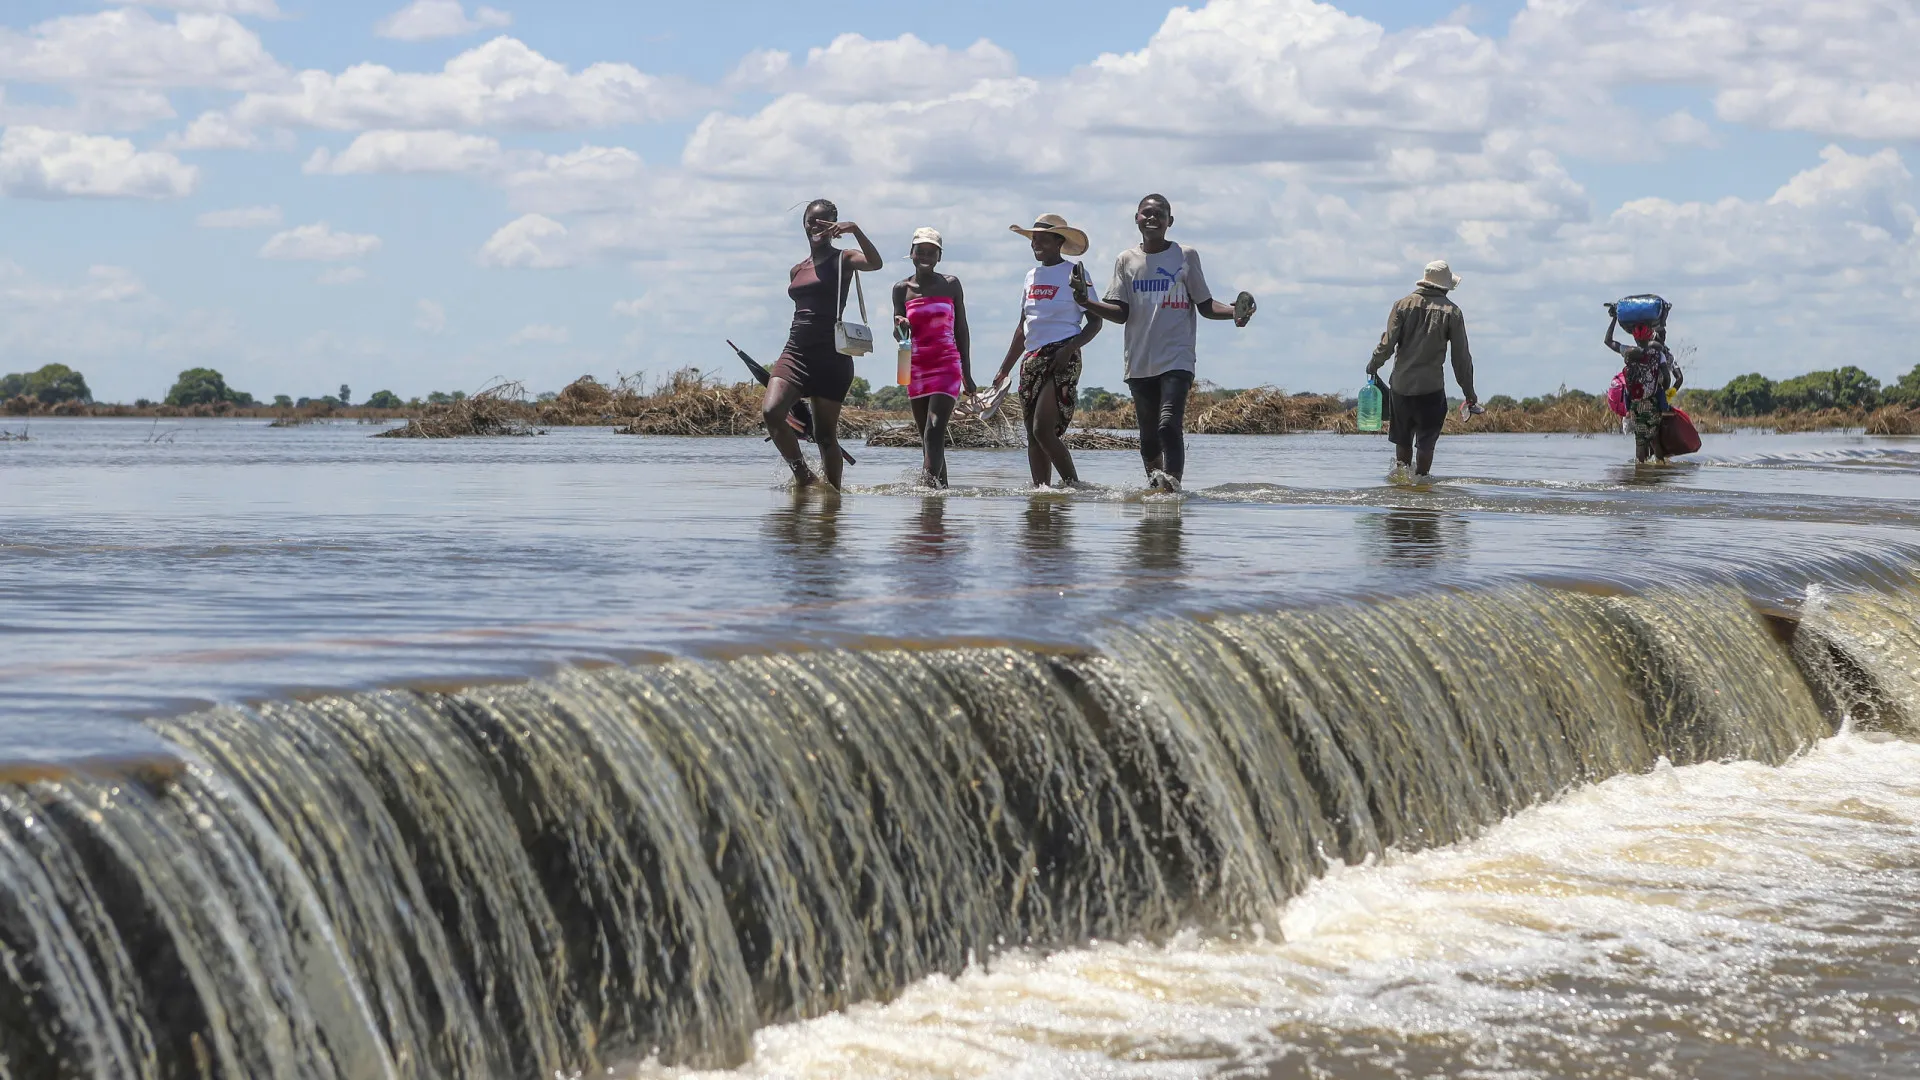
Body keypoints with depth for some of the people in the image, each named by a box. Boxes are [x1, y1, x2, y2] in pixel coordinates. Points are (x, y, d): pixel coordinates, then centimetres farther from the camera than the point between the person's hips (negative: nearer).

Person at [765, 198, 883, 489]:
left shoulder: (841, 260, 2)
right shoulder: (797, 271, 19)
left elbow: (875, 263, -19)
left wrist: (855, 230, -31)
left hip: (831, 356, -5)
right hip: (795, 353, 5)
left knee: (825, 433, -2)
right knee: (770, 411, -18)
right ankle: (802, 474, -4)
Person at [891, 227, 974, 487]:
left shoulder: (950, 285, 4)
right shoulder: (902, 289, 6)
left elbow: (961, 329, 9)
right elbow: (899, 337, 6)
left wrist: (967, 374, 7)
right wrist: (901, 326, -20)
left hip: (947, 365, -3)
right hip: (916, 369, 3)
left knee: (934, 432, -18)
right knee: (928, 438, 4)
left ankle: (929, 485, -29)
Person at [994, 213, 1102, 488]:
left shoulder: (1074, 273, -3)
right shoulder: (1032, 276, 17)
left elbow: (1095, 322, -5)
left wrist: (1070, 348, -20)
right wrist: (1005, 370, 20)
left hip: (1061, 359, -8)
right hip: (1031, 360, 8)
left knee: (1043, 430, -18)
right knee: (1033, 436, 4)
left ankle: (1074, 486, -10)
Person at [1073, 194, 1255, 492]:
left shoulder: (1185, 256, 4)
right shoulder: (1126, 261, 10)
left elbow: (1205, 305, 4)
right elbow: (1120, 313, 5)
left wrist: (1232, 312, -17)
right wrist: (1087, 303, -13)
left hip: (1176, 359, -3)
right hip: (1140, 363, 3)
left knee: (1169, 426, -19)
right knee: (1148, 435, 8)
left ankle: (1172, 484, -23)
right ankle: (1154, 485, 19)